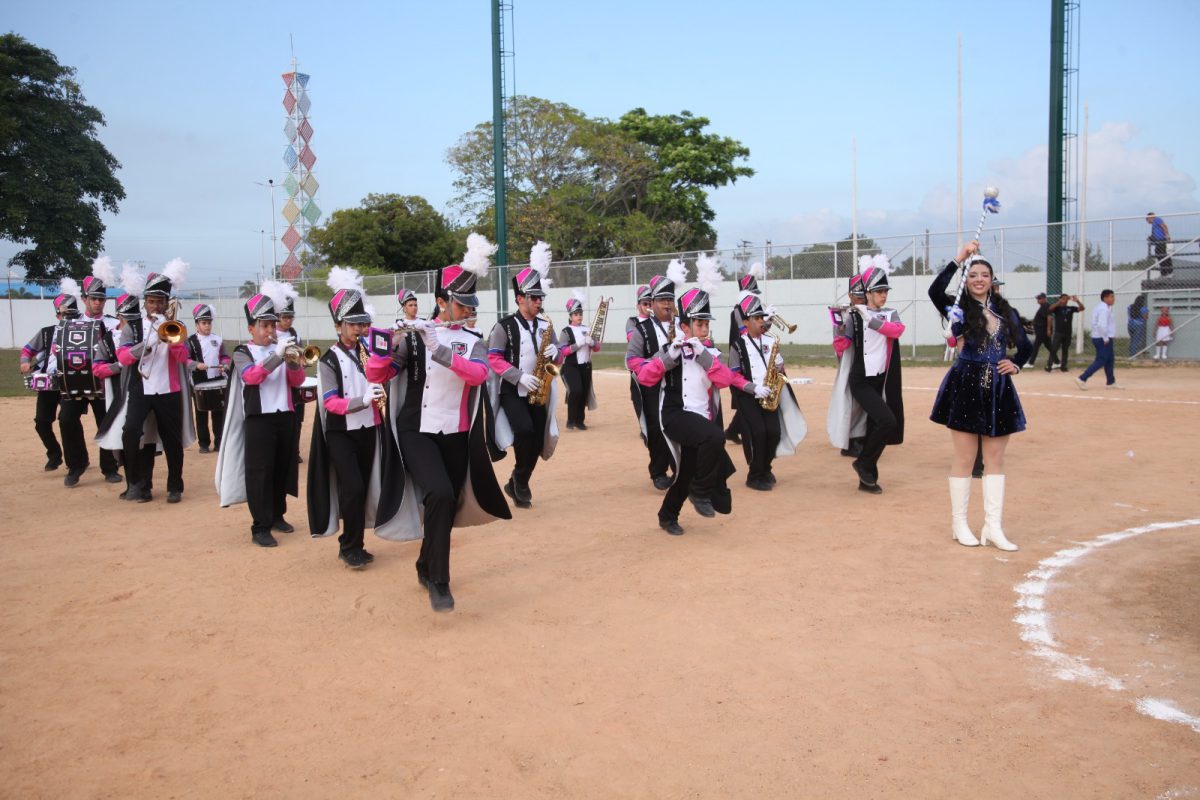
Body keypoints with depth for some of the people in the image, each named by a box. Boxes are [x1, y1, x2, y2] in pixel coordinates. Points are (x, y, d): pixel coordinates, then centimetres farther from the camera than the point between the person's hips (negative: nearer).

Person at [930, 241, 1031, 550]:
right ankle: (959, 524, 13)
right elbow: (935, 291, -23)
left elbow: (1025, 346, 19)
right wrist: (959, 259, -21)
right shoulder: (959, 308, -2)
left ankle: (993, 528, 12)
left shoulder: (1006, 311, 10)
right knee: (964, 458, 2)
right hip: (966, 387, -4)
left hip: (999, 389, 4)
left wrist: (1016, 364, -1)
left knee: (995, 459, 6)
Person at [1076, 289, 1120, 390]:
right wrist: (1105, 338, -21)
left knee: (1110, 361, 16)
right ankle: (1082, 379, -11)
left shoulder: (1101, 307, 15)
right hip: (1103, 339, -10)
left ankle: (1110, 382, 23)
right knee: (1100, 361, -8)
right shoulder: (1104, 309, -16)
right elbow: (1102, 325, -27)